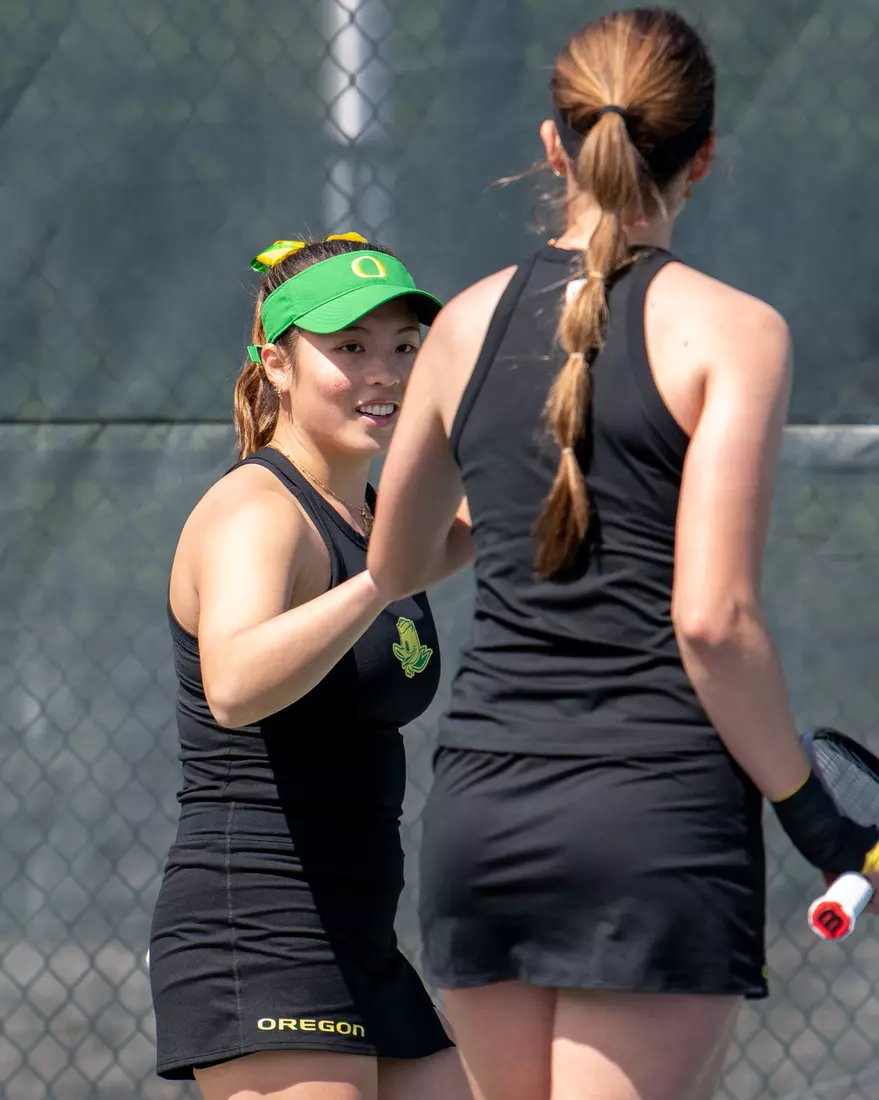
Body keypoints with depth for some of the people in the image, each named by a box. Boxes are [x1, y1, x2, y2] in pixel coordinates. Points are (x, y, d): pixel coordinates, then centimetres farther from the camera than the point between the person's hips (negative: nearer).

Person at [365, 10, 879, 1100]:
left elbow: (393, 567, 24)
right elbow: (712, 620, -12)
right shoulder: (730, 330, -4)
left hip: (478, 804, 5)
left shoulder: (469, 323, 9)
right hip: (656, 814, -5)